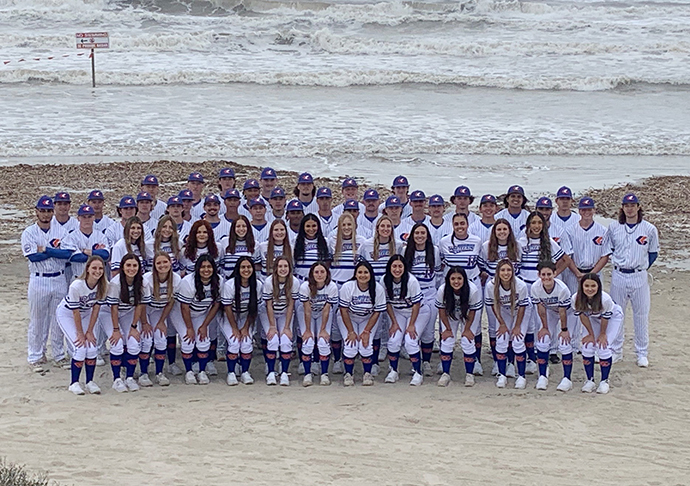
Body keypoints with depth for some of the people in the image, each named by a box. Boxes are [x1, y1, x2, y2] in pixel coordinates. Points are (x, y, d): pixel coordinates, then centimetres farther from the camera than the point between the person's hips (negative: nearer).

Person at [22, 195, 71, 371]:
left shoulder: (61, 231, 4)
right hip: (39, 281, -2)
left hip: (59, 279, 2)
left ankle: (59, 355, 20)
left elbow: (68, 253, -10)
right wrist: (57, 251, -11)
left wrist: (45, 250, -15)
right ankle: (36, 357, 13)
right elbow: (33, 256, -16)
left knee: (59, 319, 10)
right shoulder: (29, 233, -2)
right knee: (37, 321, 4)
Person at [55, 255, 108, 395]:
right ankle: (74, 383, -1)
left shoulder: (103, 285, -19)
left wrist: (89, 332, -10)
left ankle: (90, 382, 7)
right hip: (66, 314, -5)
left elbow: (96, 308, -12)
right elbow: (75, 312, -24)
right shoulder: (76, 286, -34)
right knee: (80, 347, -16)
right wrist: (80, 334, -17)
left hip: (86, 313, 5)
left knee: (92, 347, -8)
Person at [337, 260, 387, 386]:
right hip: (348, 318, -1)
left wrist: (366, 331, -17)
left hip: (368, 319, 1)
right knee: (350, 345, -18)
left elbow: (376, 313, -12)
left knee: (366, 345, -18)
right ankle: (348, 374, 2)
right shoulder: (347, 287, -23)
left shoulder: (378, 289, -20)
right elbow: (344, 311, -17)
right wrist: (351, 332, -18)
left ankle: (367, 374, 2)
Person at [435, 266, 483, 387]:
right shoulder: (442, 290, -32)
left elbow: (472, 312, -19)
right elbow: (442, 311, -15)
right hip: (450, 315, 1)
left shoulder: (473, 290, -35)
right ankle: (445, 374, 7)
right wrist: (448, 329, -9)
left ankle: (470, 374, 6)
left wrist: (467, 329, -12)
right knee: (447, 341, -6)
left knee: (467, 341, -9)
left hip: (468, 316, -1)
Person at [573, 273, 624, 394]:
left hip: (613, 317, -3)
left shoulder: (605, 299, -39)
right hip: (593, 319, 3)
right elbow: (583, 316, -15)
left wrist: (602, 334, -9)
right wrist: (591, 334, -8)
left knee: (604, 346, -15)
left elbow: (605, 318, -23)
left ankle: (604, 381, 2)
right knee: (587, 346, -10)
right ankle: (590, 380, 6)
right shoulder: (576, 299, -30)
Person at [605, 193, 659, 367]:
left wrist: (642, 268, -1)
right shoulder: (613, 227, 3)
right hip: (618, 276, 2)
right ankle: (615, 351, 20)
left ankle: (642, 353, 14)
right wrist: (617, 264, 3)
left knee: (641, 315, 3)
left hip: (639, 277, -1)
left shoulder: (649, 229, -2)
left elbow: (653, 252, 6)